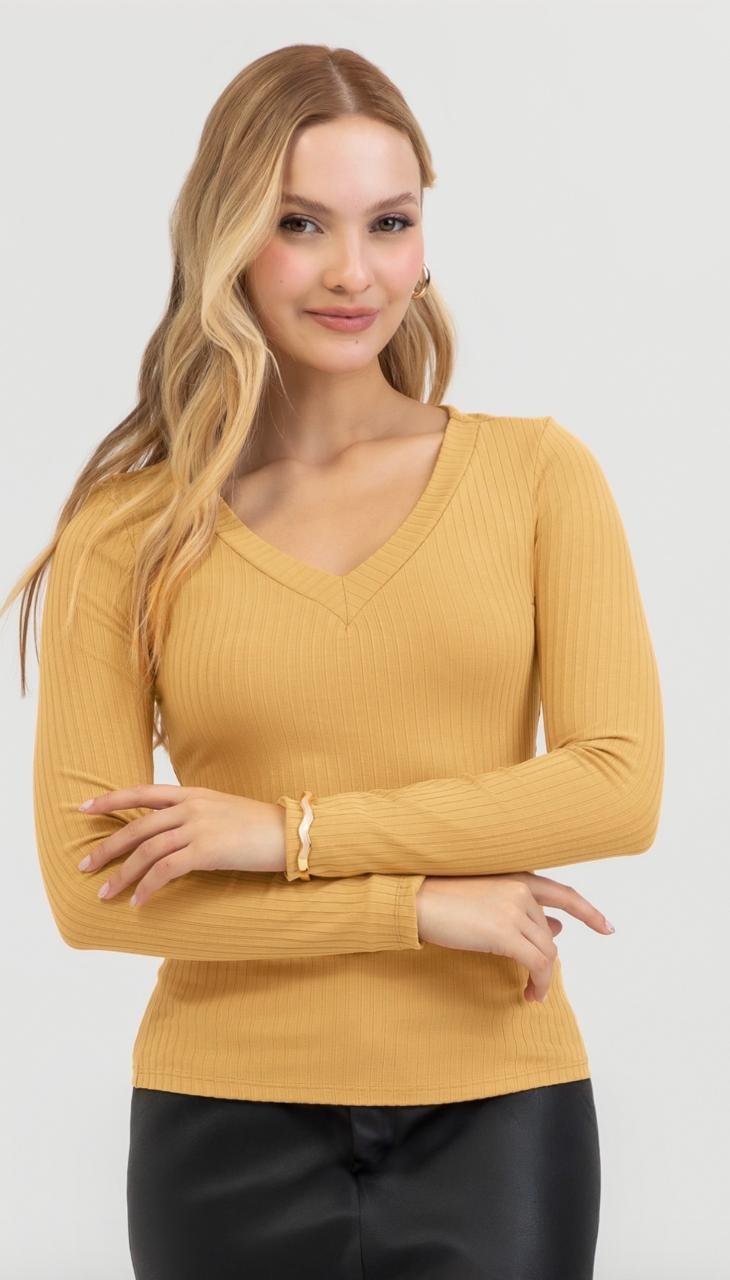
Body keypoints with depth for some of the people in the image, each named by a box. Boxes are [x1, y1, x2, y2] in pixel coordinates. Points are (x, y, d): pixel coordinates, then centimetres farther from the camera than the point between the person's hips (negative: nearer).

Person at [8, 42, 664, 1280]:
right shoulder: (127, 528, -2)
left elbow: (621, 785, -7)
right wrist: (421, 906, -11)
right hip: (232, 1126, 0)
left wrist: (291, 831, -11)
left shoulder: (536, 471, 1)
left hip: (495, 1111, 0)